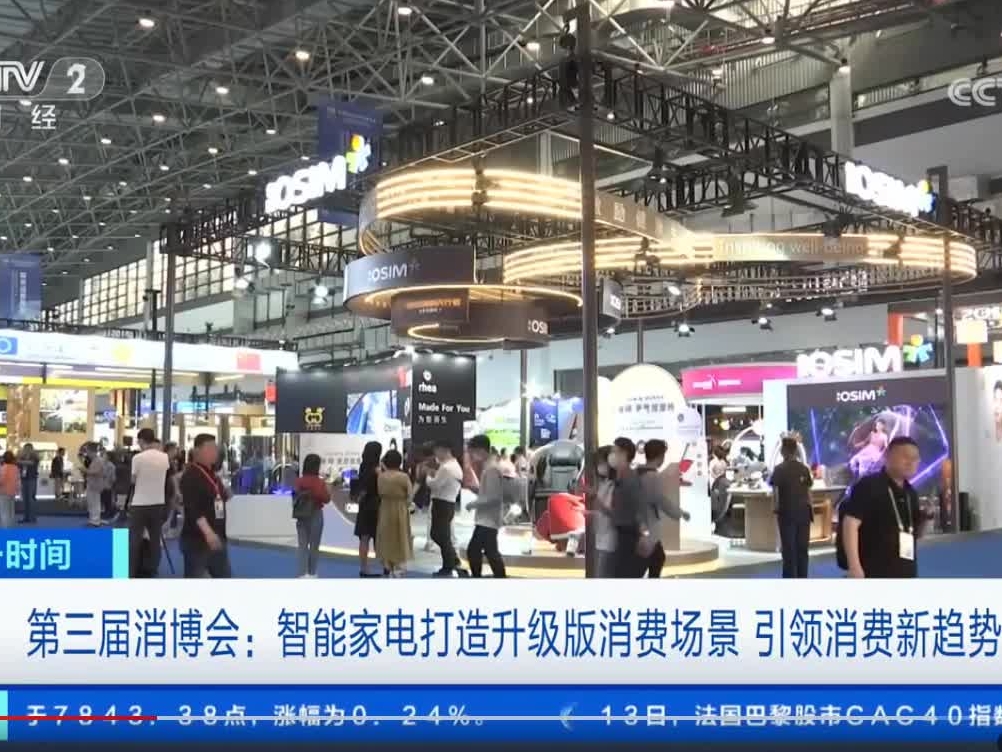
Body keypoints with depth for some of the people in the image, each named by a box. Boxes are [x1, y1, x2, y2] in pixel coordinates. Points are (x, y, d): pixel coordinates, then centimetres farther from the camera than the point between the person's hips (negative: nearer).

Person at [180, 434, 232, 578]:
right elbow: (193, 508, -25)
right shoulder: (191, 476, -16)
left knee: (224, 577, 18)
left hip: (217, 537, 9)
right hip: (197, 539, -9)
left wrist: (225, 494, 3)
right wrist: (208, 532, -33)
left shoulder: (212, 474, 11)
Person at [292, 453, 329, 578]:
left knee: (303, 545, 4)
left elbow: (295, 497, 7)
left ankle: (303, 573, -6)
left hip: (301, 515, 3)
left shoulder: (298, 481, -2)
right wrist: (327, 490, 6)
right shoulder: (320, 482, -13)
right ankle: (312, 573, 13)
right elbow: (326, 498, -10)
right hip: (316, 515, -3)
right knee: (314, 546, 8)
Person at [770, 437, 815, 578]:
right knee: (803, 548, 10)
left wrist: (775, 510, -1)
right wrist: (810, 508, 14)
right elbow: (808, 491, 8)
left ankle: (790, 577, 1)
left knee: (788, 548, 1)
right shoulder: (804, 468, 6)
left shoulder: (779, 469, -6)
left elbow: (775, 493, -9)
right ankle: (802, 576, 13)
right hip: (803, 511, 4)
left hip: (787, 512, -3)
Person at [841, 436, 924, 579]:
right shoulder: (868, 486, -9)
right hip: (875, 573, -9)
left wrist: (924, 520, 1)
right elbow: (851, 523, -16)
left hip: (905, 573, 9)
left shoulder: (910, 493, 16)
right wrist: (854, 566, -23)